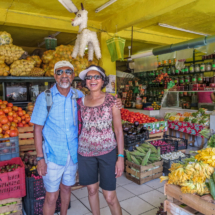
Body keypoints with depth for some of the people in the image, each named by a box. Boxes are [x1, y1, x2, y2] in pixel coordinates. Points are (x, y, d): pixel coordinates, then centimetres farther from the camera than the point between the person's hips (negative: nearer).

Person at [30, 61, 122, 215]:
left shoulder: (79, 96, -3)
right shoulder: (45, 97, -12)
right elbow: (38, 129, -9)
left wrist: (115, 104, -11)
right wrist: (40, 158, -12)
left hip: (73, 153, 4)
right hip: (53, 154, -3)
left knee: (66, 188, 22)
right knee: (52, 196, 6)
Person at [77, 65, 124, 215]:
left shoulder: (111, 101, -7)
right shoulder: (81, 101, 1)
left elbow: (119, 130, -5)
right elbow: (78, 127, 9)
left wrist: (121, 157, -8)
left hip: (107, 152, -2)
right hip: (85, 152, 3)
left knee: (110, 197, 2)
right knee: (92, 189, 17)